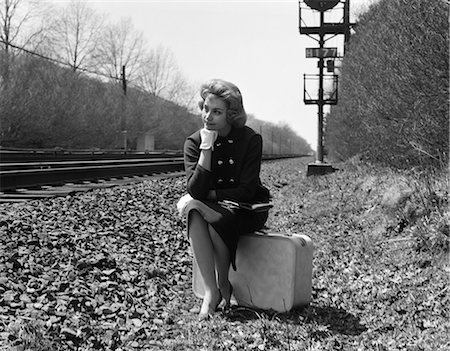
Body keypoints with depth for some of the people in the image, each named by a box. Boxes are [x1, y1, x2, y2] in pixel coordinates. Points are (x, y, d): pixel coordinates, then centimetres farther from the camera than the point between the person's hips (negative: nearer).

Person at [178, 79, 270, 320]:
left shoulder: (250, 140, -12)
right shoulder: (194, 142, -5)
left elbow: (246, 190, -17)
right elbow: (195, 190, -18)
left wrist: (209, 196, -21)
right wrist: (207, 147, -23)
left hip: (247, 210, -2)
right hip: (213, 209, 3)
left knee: (218, 219, -34)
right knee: (195, 215, -32)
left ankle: (224, 284, -11)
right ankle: (210, 291, -31)